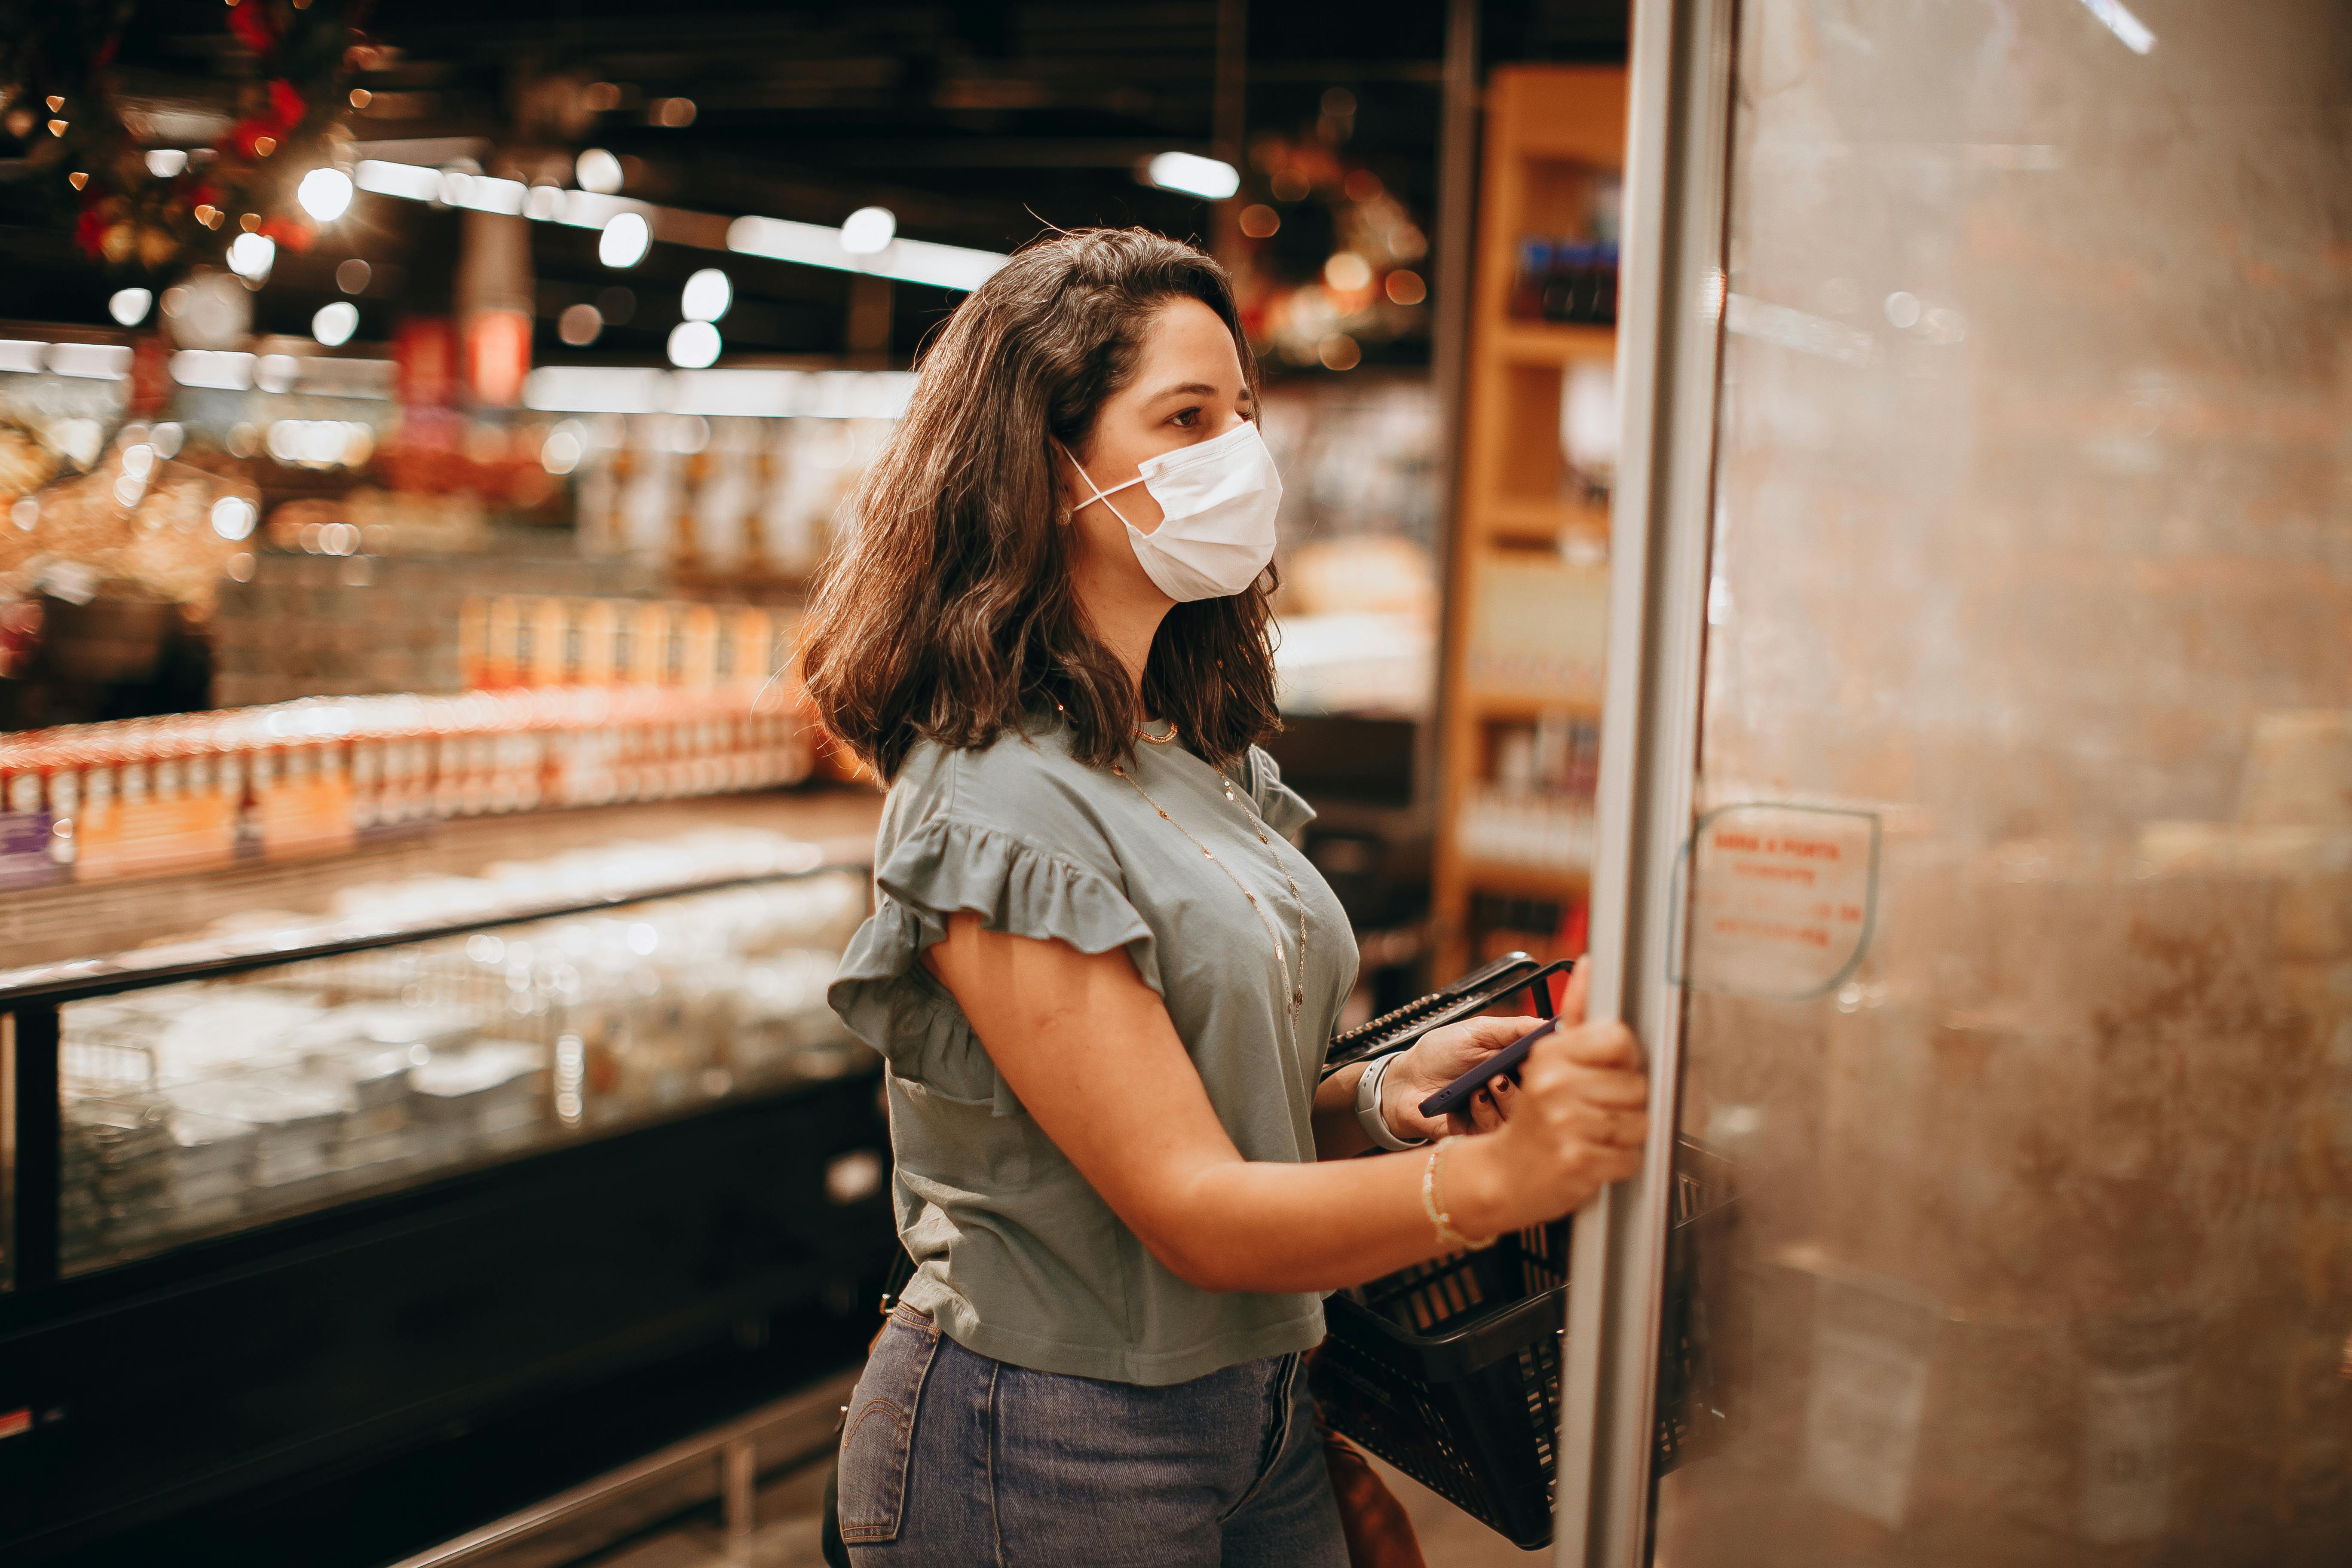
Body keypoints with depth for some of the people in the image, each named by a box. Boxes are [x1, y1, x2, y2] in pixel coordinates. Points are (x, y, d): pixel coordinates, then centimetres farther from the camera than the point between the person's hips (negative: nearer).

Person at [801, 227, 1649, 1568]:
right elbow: (1190, 1212, -23)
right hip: (1049, 1455, -8)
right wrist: (1494, 1176, -35)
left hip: (1255, 1403, 8)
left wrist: (1386, 1100, -12)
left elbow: (1236, 1094, 8)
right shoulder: (994, 811, -21)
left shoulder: (1201, 760, 6)